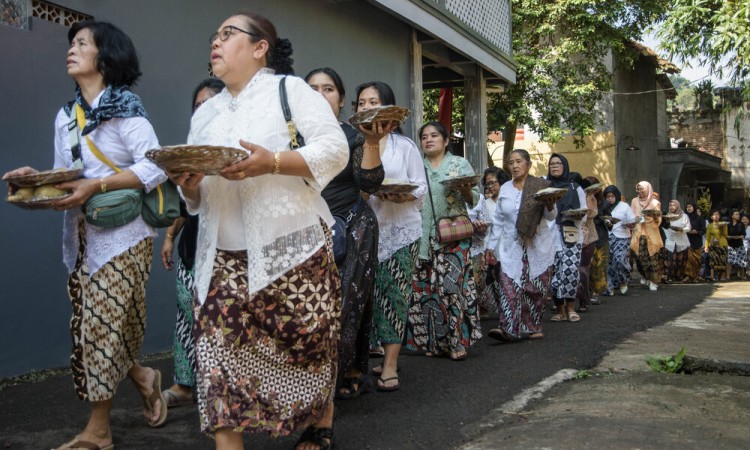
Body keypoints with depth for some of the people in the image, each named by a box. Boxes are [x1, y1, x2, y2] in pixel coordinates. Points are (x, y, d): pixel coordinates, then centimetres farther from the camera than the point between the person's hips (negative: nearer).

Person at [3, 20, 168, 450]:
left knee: (103, 326, -3)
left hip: (120, 233, -7)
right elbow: (67, 175, 15)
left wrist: (96, 186, -23)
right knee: (93, 327, 6)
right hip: (81, 234, 7)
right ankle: (143, 377, 28)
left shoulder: (124, 109, -8)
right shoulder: (65, 117, 14)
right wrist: (38, 179, -6)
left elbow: (156, 167, -18)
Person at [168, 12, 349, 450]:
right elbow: (198, 197, 20)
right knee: (216, 344, -7)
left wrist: (272, 162, -22)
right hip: (225, 258, 5)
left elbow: (335, 149, -9)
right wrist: (187, 184, -5)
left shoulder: (289, 89, 1)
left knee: (306, 340, 4)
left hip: (291, 246, -5)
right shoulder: (206, 113, 19)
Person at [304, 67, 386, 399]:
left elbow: (370, 184, -9)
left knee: (346, 305, -4)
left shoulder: (353, 137, 1)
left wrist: (372, 142, -20)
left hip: (352, 230, -2)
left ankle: (349, 374, 8)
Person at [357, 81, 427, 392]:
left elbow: (421, 188, 4)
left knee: (394, 294, -5)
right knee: (371, 293, 1)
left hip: (401, 229, -1)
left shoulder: (405, 146, 7)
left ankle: (390, 366, -3)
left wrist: (402, 196, -15)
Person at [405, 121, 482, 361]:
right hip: (423, 237, 3)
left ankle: (458, 341, -3)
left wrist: (466, 191, -15)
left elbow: (474, 200, 5)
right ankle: (433, 341, 9)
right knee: (426, 288, 1)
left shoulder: (460, 164, 8)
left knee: (451, 285, -11)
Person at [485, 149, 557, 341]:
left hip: (537, 247, -2)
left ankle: (533, 328, 14)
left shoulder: (540, 186, 1)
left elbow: (551, 217, -2)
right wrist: (491, 246, 10)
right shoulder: (505, 189, 10)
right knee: (508, 286, -11)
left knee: (535, 288, 2)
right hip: (511, 247, 2)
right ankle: (508, 328, -17)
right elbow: (498, 220, 14)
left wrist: (550, 205, -24)